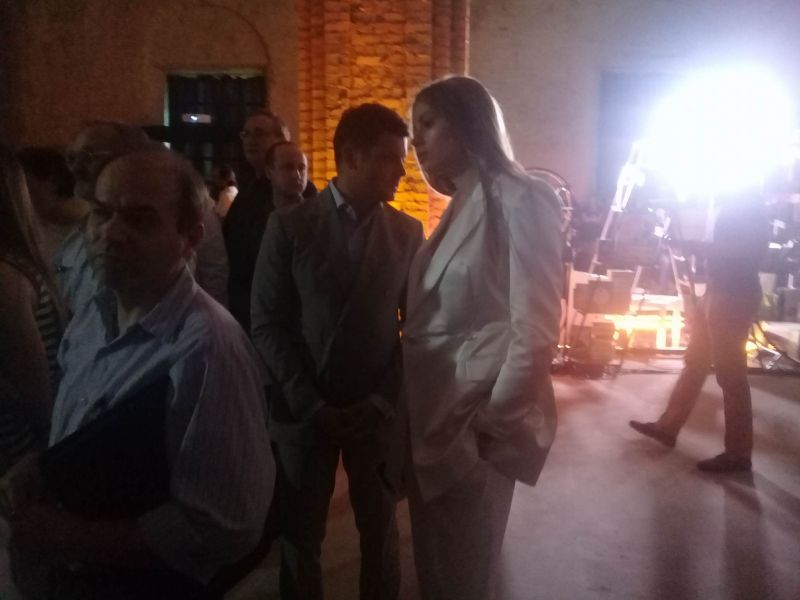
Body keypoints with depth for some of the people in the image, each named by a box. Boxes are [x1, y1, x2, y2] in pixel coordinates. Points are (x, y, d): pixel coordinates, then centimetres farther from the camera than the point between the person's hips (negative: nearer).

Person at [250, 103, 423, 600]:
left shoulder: (407, 232, 1)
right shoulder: (289, 226, -5)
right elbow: (267, 325, -5)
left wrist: (386, 399, -7)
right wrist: (310, 403, -11)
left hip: (377, 411, 1)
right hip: (304, 411, -1)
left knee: (380, 530, 15)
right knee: (300, 534, 14)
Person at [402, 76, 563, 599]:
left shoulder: (520, 200, -14)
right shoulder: (462, 204, 12)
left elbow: (536, 332, -18)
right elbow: (433, 318, 9)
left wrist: (491, 424, -13)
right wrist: (410, 410, 4)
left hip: (472, 427, -7)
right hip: (434, 418, 7)